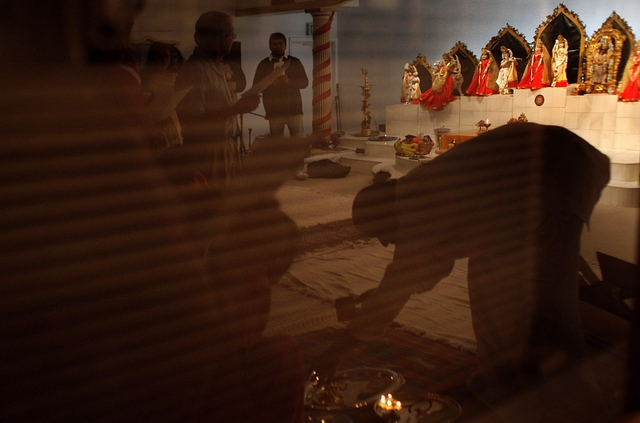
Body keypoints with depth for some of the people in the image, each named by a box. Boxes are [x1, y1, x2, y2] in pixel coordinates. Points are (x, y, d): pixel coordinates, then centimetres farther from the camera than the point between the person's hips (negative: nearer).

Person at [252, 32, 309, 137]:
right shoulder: (263, 64, 10)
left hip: (294, 109, 0)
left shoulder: (295, 62, 11)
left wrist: (289, 81, -14)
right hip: (274, 111, 0)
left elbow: (304, 82, 4)